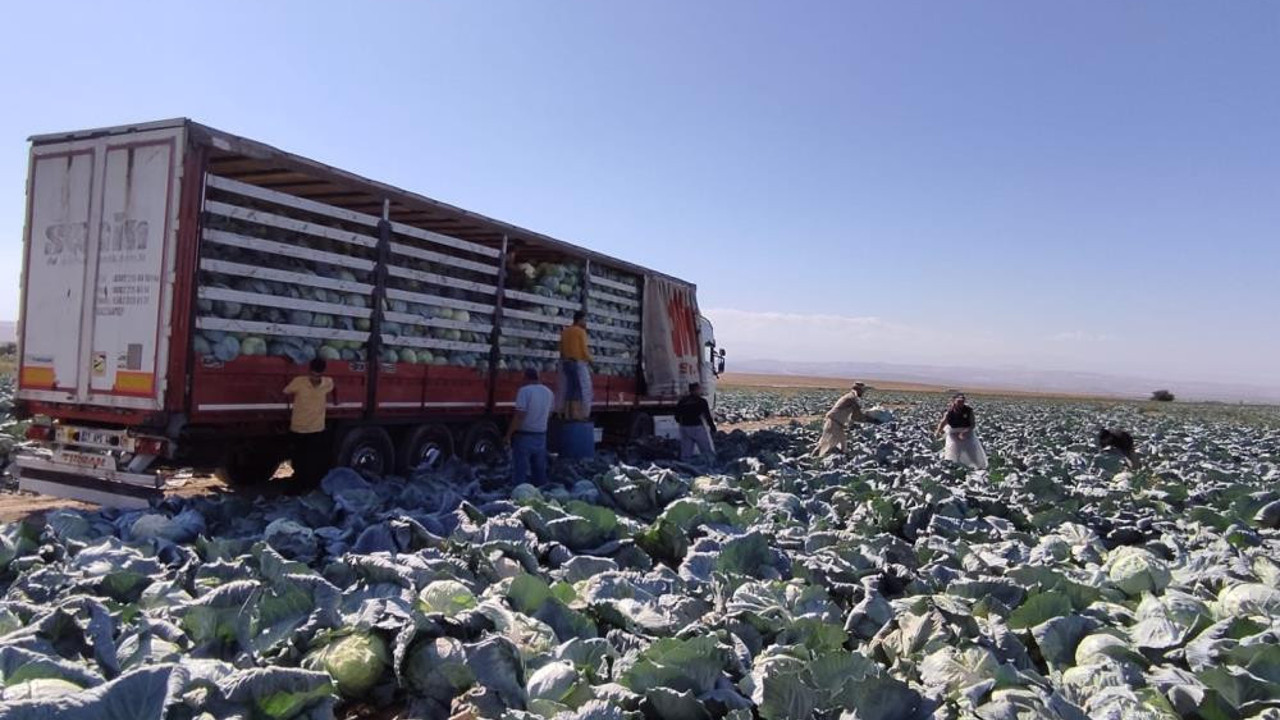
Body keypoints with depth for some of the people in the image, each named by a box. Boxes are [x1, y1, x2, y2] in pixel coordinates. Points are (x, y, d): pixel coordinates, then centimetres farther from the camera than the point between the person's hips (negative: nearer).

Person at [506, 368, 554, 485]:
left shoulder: (524, 391, -13)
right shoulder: (548, 392, 8)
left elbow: (519, 416, -19)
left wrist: (509, 434, -13)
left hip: (524, 436, -6)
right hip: (541, 436, 6)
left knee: (520, 470, -1)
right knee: (540, 470, 15)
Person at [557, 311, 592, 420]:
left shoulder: (565, 331, 12)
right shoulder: (581, 331, -9)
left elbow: (561, 348, 11)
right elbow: (584, 349, -11)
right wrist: (589, 360, 2)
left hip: (566, 363, 7)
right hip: (578, 363, -7)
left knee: (568, 389, 8)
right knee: (581, 389, -4)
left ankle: (568, 414, 6)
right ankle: (577, 414, -9)